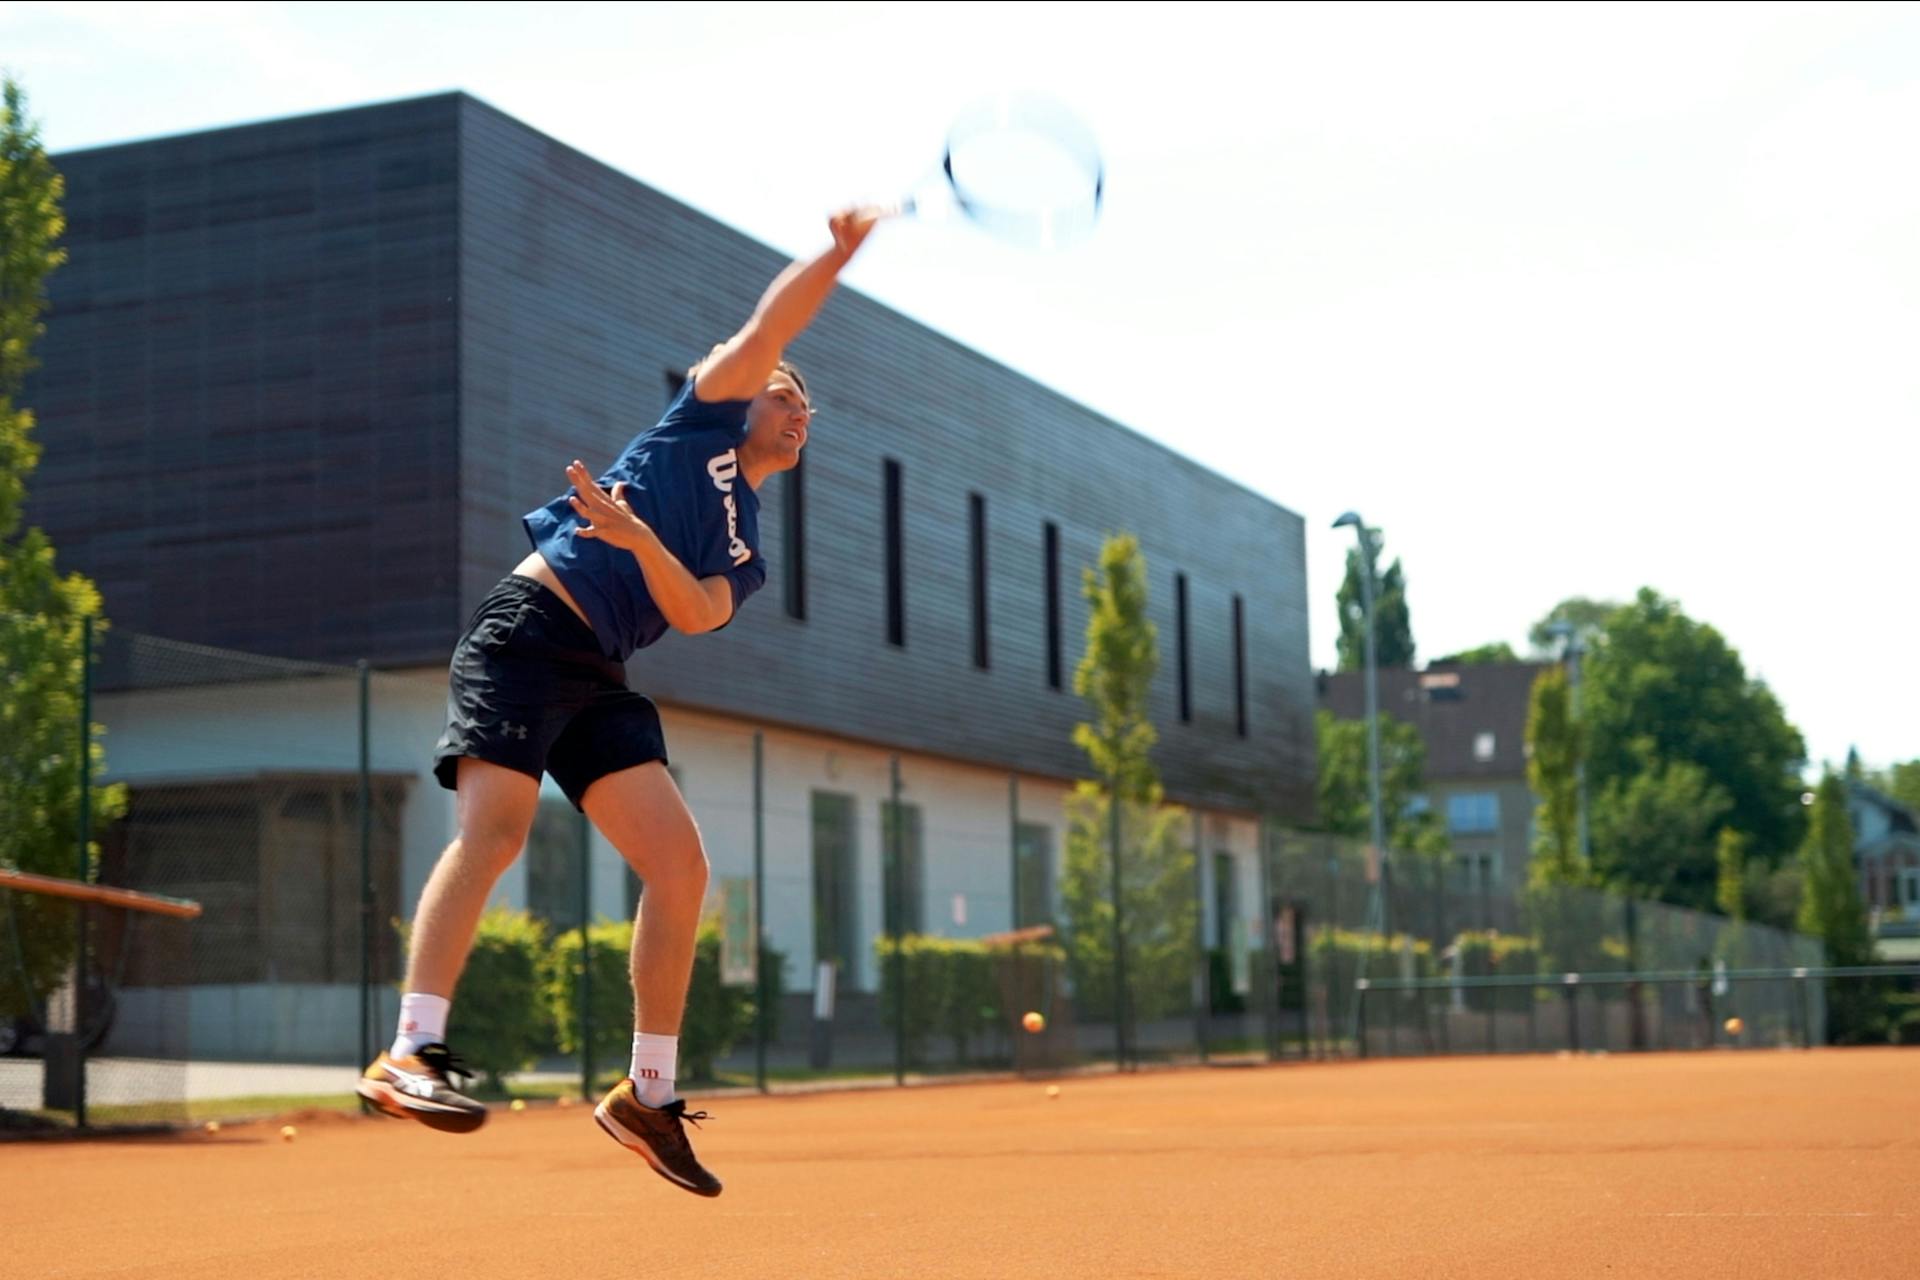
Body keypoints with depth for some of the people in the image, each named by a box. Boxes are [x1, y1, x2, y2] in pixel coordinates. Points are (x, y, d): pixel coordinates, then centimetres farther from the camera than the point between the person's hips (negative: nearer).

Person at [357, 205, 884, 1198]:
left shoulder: (747, 557, 23)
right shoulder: (703, 420, 16)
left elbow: (696, 615, 1)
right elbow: (767, 329, 3)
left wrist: (643, 542, -15)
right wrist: (841, 249, 3)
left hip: (598, 683, 7)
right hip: (529, 627, -6)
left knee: (680, 867, -5)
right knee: (495, 826, -24)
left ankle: (648, 1096, 2)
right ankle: (411, 1054, -32)